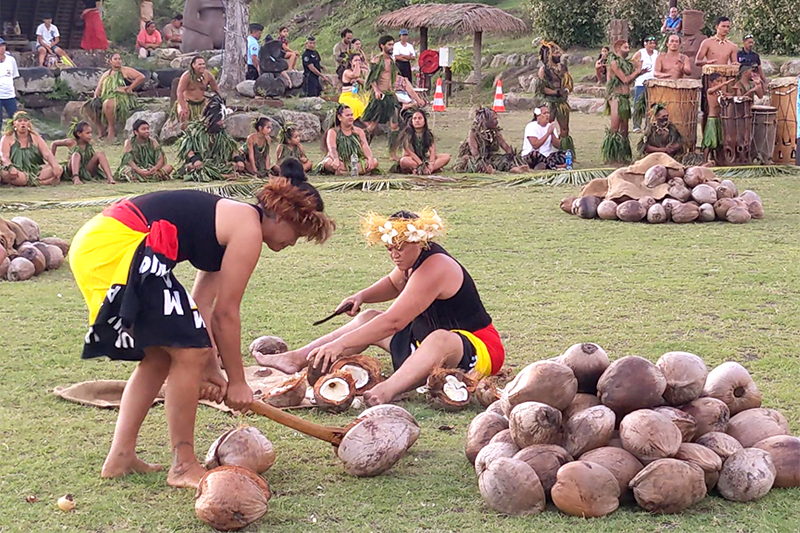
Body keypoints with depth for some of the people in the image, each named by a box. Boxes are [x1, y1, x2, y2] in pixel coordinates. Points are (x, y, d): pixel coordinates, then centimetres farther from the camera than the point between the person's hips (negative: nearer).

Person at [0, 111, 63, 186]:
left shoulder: (35, 138, 14)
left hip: (36, 170, 3)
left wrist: (55, 166, -19)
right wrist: (11, 168, -32)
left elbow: (47, 154, 2)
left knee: (59, 169, -21)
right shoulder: (7, 139, 6)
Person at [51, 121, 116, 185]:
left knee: (100, 154, -16)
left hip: (87, 171, 3)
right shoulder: (72, 143, -7)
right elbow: (55, 144, 4)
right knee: (76, 154, -30)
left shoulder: (90, 143, 1)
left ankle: (110, 177, -35)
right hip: (74, 170, -3)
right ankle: (76, 178, -54)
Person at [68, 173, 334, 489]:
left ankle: (120, 457, 22)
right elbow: (226, 313, -4)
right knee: (189, 352, -5)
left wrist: (210, 370, 18)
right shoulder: (248, 229, -6)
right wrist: (237, 382, 6)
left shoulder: (230, 223, 22)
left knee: (159, 355, 19)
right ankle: (183, 466, 5)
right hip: (117, 248, -10)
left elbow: (204, 304, 19)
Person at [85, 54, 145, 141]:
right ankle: (100, 130, -6)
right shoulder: (106, 74, 22)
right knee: (91, 106, -13)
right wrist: (96, 98, -3)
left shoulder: (125, 71, 6)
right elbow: (98, 88, 18)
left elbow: (141, 77, -5)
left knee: (107, 104, -37)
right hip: (107, 97, 6)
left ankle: (111, 130, -25)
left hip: (123, 98, -6)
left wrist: (129, 88, -9)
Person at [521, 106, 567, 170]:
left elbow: (557, 145, 1)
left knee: (564, 154, -15)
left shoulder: (550, 126, 9)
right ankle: (557, 166, -27)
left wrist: (552, 133, -15)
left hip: (546, 157, 6)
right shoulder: (531, 126, -10)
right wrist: (548, 133, -22)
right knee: (535, 154, -39)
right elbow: (535, 145, -24)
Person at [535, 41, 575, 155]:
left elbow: (570, 83, 17)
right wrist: (556, 92, -14)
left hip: (563, 101, 6)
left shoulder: (563, 66, 10)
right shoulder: (544, 69, -7)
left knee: (564, 130, 8)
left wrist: (567, 89, -4)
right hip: (550, 102, -6)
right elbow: (541, 88, -13)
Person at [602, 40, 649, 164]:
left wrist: (639, 73, 7)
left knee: (624, 129, 8)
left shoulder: (626, 63, 17)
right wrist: (637, 71, 1)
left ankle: (623, 156, 12)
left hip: (625, 97, 9)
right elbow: (625, 79, -12)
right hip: (616, 97, -9)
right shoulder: (614, 62, -8)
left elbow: (629, 79, 17)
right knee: (615, 128, -10)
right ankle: (611, 157, -8)